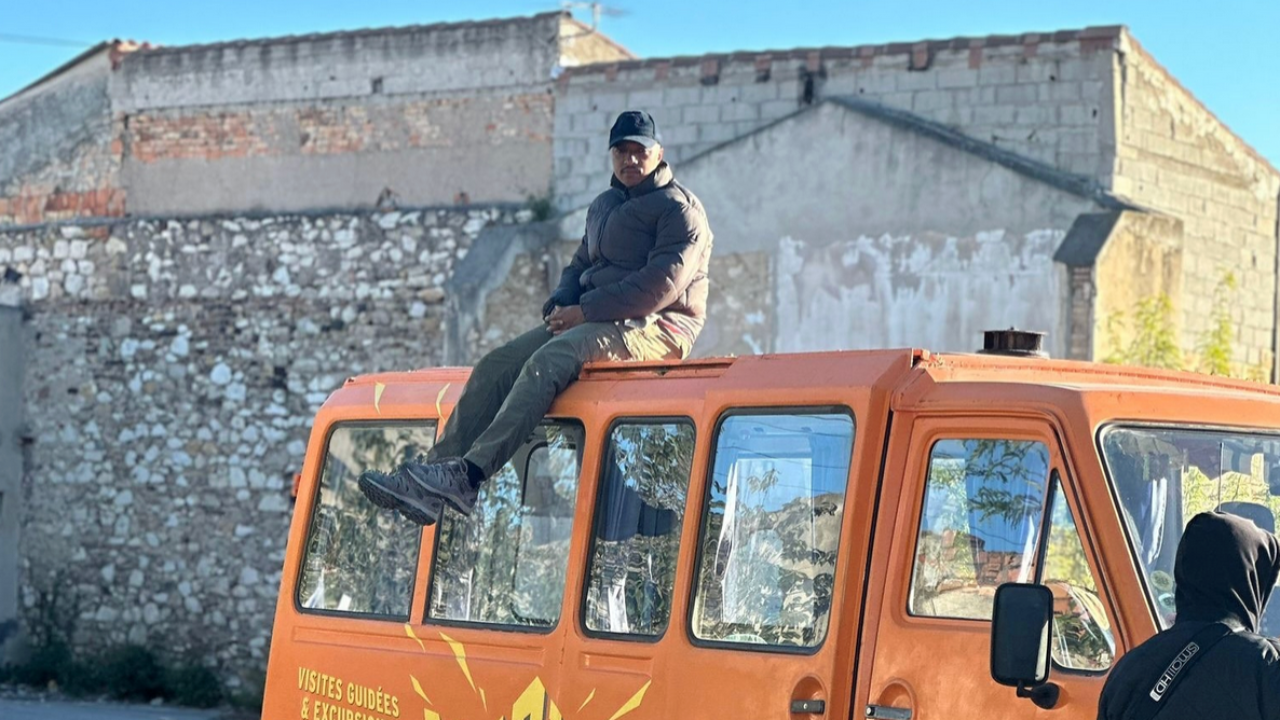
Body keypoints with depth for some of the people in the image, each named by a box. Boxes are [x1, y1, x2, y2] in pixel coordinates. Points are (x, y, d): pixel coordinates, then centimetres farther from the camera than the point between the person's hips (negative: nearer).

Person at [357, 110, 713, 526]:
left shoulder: (679, 208, -5)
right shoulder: (604, 206, 23)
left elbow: (663, 284, -17)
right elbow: (580, 266, 29)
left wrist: (585, 311, -17)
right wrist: (560, 305, 4)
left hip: (656, 326, -9)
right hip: (592, 320, 9)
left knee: (550, 359, -33)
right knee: (496, 366, -11)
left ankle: (468, 476, -45)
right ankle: (431, 482, -21)